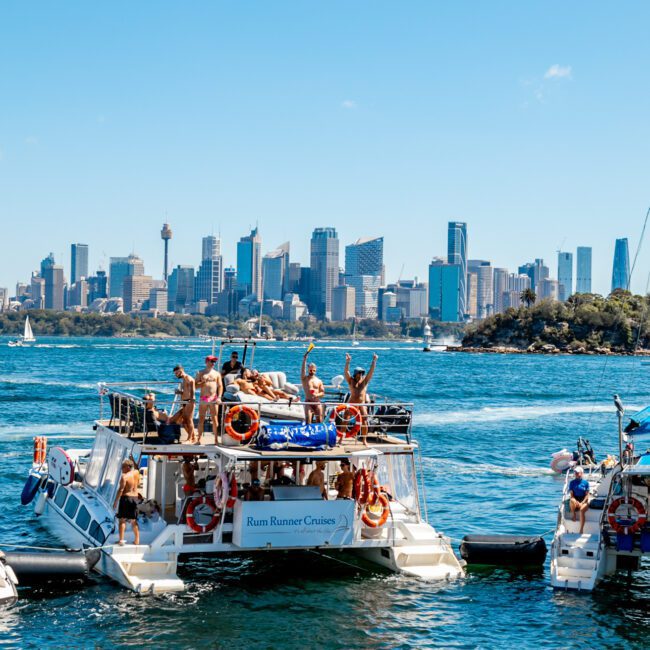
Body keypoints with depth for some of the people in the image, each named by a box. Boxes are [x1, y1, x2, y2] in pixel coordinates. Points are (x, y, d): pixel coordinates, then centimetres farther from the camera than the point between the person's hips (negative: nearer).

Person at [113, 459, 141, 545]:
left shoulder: (124, 476, -15)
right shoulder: (136, 473, 4)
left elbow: (121, 490, -18)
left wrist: (115, 502, -14)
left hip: (126, 497, -6)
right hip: (135, 498, 6)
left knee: (122, 519, -4)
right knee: (133, 520, 15)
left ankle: (121, 540, -11)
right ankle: (137, 540, 16)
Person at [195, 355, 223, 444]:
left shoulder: (217, 374, 9)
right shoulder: (201, 373, 7)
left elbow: (220, 386, 6)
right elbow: (196, 386, 3)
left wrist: (219, 397, -7)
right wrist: (203, 382, -15)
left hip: (213, 399, 0)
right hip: (203, 398, 0)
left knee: (215, 419, -2)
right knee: (201, 419, 1)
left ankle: (216, 439, 1)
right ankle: (199, 439, 5)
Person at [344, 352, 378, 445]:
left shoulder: (365, 381, 9)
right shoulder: (351, 381, 4)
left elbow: (371, 371, 1)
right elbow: (346, 372, -10)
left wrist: (374, 361, -10)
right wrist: (347, 362, -23)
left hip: (362, 404, 1)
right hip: (352, 404, -1)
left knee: (364, 421, -7)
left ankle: (364, 440, 0)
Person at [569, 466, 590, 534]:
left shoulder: (585, 482, 5)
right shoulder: (572, 482, 9)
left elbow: (587, 495, 1)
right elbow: (571, 495, 2)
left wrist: (582, 503, -14)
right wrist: (576, 502, -17)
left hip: (584, 501, -1)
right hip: (575, 500, 1)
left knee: (582, 510, -35)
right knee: (572, 501, -38)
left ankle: (581, 530, -33)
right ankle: (573, 514, -11)